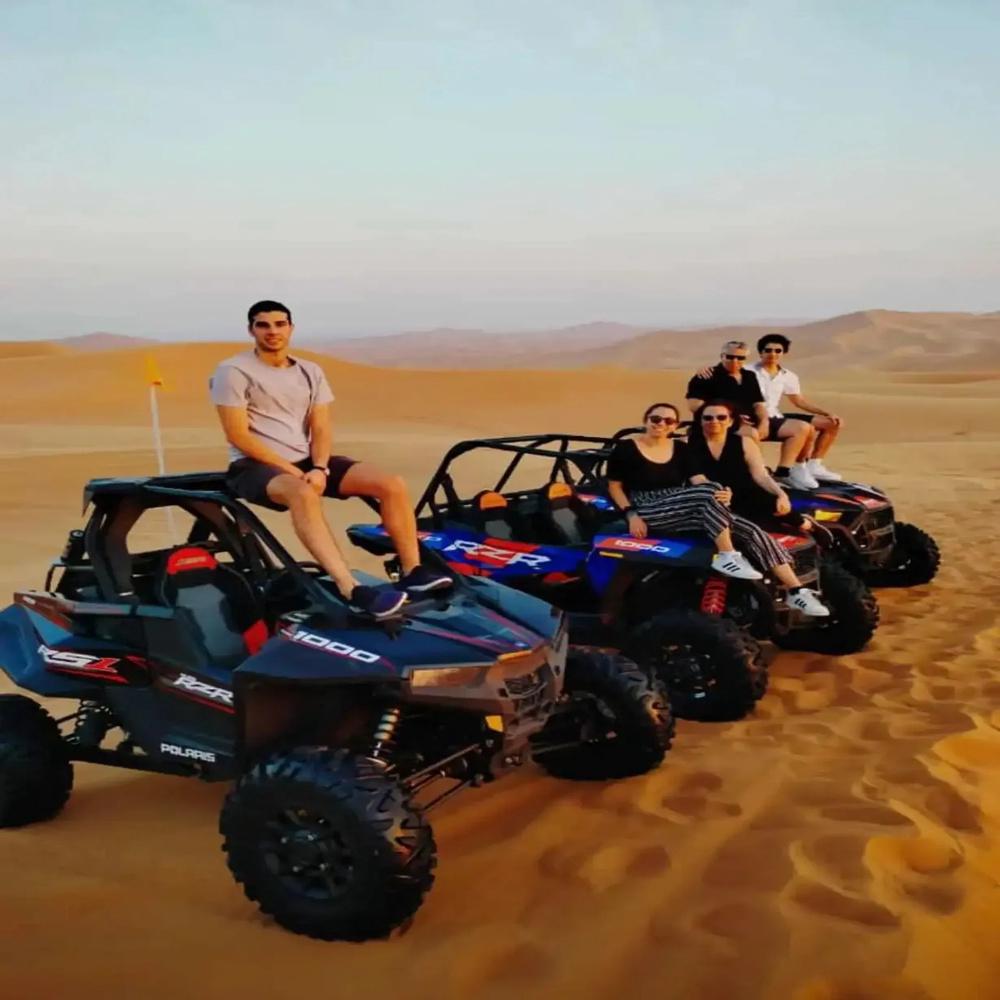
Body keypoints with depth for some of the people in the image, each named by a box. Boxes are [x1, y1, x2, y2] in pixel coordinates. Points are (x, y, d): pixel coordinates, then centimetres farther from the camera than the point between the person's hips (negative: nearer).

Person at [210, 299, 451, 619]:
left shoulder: (310, 372, 14)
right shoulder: (233, 371, -3)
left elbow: (321, 430, 7)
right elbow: (238, 435, -11)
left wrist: (319, 469, -15)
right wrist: (292, 471, -17)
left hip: (307, 461, 6)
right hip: (255, 466, -6)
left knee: (392, 485, -13)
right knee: (303, 494, -42)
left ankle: (412, 572, -13)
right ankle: (352, 591, -52)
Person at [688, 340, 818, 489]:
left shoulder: (750, 376, 19)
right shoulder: (709, 377, -3)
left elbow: (759, 404, 19)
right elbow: (695, 405, -14)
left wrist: (764, 422, -5)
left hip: (753, 422, 7)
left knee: (801, 428, -2)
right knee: (751, 433, -42)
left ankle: (783, 472, -9)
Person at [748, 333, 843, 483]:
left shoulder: (788, 376, 12)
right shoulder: (749, 372, -8)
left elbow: (800, 401, 19)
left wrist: (827, 413, 10)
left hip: (777, 417, 9)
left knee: (832, 423, 7)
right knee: (806, 428, -30)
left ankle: (813, 465, 7)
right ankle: (798, 469, -14)